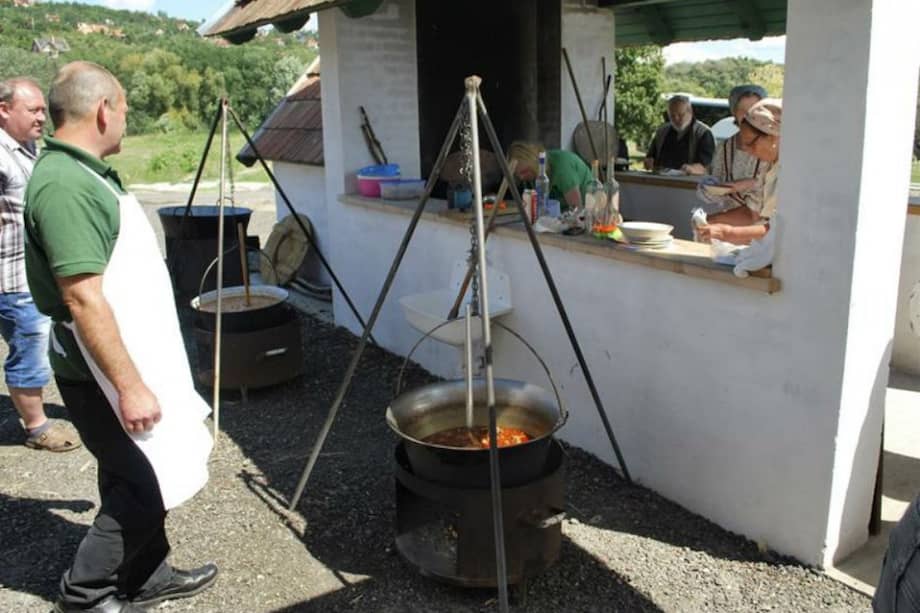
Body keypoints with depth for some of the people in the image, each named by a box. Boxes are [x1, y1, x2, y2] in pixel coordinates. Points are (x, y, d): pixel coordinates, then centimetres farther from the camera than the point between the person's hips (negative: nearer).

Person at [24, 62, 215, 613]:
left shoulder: (85, 172, 10)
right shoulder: (64, 185, -22)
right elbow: (84, 299, -27)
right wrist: (129, 385, -25)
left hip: (130, 356, 10)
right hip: (104, 371, -10)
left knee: (138, 481, 18)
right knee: (145, 487, 0)